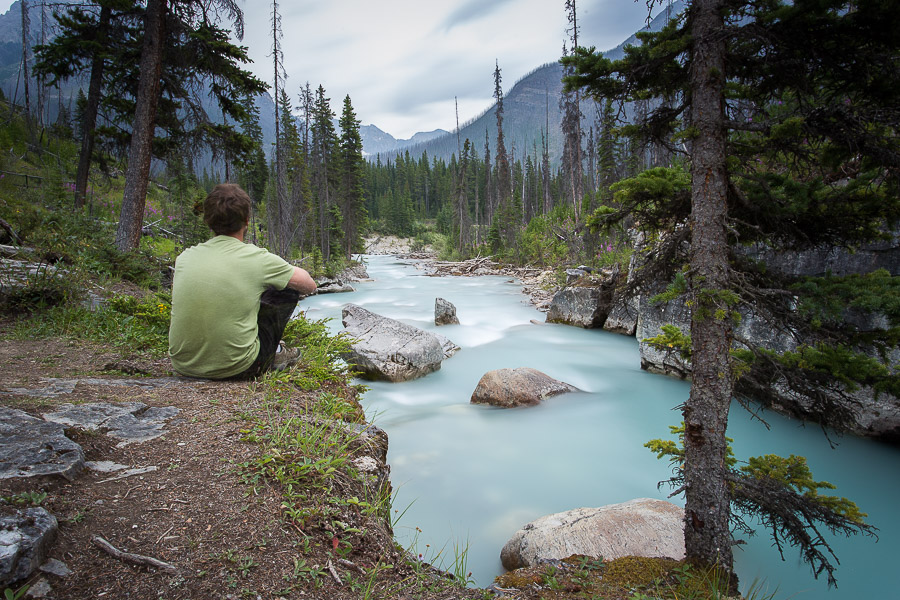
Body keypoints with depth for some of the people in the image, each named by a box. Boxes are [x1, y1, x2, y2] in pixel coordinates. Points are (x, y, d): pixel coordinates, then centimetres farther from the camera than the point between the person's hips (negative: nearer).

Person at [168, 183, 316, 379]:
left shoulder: (184, 257, 0)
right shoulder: (258, 259, -13)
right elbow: (309, 285, 3)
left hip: (183, 366, 5)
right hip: (235, 369, -4)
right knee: (288, 291, 10)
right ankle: (268, 360, 25)